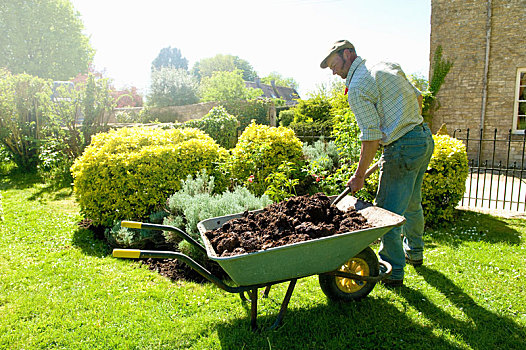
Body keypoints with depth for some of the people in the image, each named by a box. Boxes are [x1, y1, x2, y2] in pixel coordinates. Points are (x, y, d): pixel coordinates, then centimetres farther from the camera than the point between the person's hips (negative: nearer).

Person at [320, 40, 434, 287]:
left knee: (388, 212, 2)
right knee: (412, 204, 25)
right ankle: (415, 253, 43)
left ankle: (393, 272, 13)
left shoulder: (357, 88, -14)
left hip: (404, 149, -10)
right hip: (425, 139, 10)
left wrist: (359, 176, -9)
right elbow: (418, 98, 20)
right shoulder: (387, 67, 13)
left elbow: (371, 137, -18)